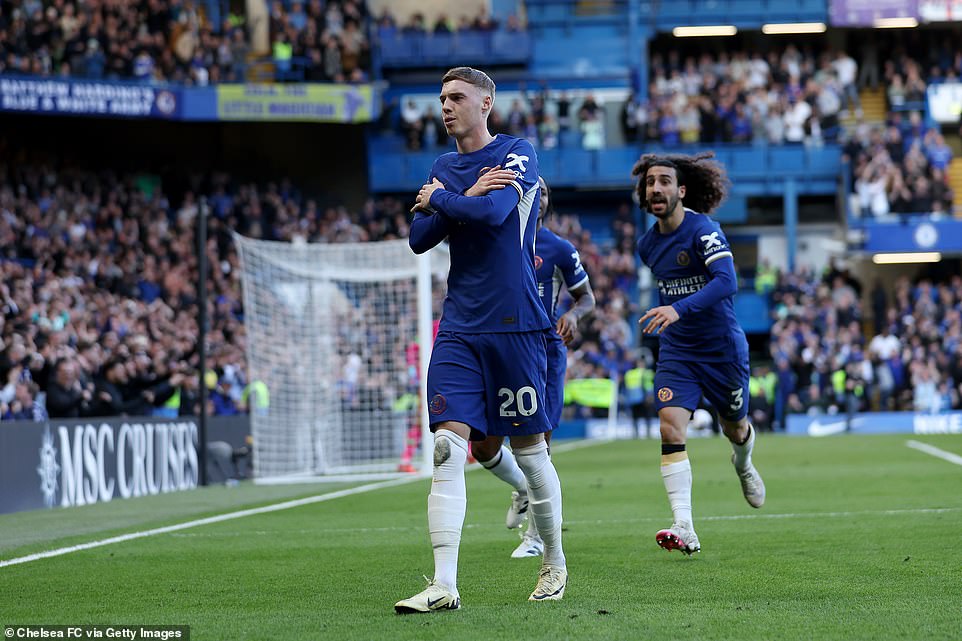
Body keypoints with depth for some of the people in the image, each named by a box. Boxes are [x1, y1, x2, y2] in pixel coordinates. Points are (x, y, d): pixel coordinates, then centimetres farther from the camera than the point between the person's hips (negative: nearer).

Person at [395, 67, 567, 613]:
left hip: (515, 324, -4)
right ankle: (444, 586, -14)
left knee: (530, 448, 4)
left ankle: (555, 563, 25)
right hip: (459, 327, 4)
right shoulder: (444, 168, 15)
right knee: (448, 448, -9)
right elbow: (418, 239, 6)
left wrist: (437, 200, -4)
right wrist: (466, 197, -7)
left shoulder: (518, 153, -3)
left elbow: (494, 212, -20)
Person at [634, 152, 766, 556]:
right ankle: (684, 529, -22)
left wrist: (679, 309, -46)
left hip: (722, 348, -4)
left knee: (735, 429, 15)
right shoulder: (647, 244, 2)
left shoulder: (704, 231, -19)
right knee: (670, 428, -17)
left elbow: (726, 282, -34)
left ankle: (743, 464, 54)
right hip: (676, 351, 4)